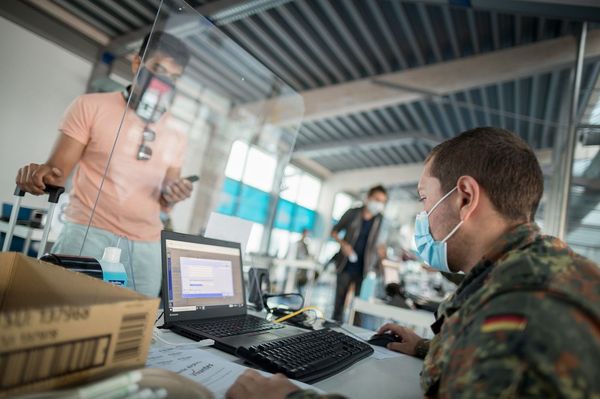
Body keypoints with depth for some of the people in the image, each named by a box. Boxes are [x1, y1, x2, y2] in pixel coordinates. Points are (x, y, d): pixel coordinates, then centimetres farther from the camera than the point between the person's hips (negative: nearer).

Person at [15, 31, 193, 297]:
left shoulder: (175, 138, 13)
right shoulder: (91, 106, 3)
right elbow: (57, 170, -1)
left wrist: (171, 197, -6)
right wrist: (41, 174, -23)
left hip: (147, 247, 3)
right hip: (87, 234, -3)